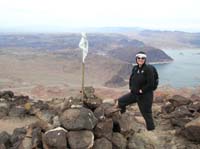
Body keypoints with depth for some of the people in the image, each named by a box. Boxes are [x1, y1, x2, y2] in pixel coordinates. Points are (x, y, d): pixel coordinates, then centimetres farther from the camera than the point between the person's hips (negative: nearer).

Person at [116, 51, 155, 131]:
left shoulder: (148, 70, -17)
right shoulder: (135, 68, 4)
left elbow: (150, 84, -22)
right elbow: (131, 78, 18)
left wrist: (141, 90, -18)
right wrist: (131, 88, 6)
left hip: (145, 95, -7)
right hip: (134, 93, 8)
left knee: (146, 113, 3)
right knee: (120, 101, 11)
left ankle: (151, 129, 21)